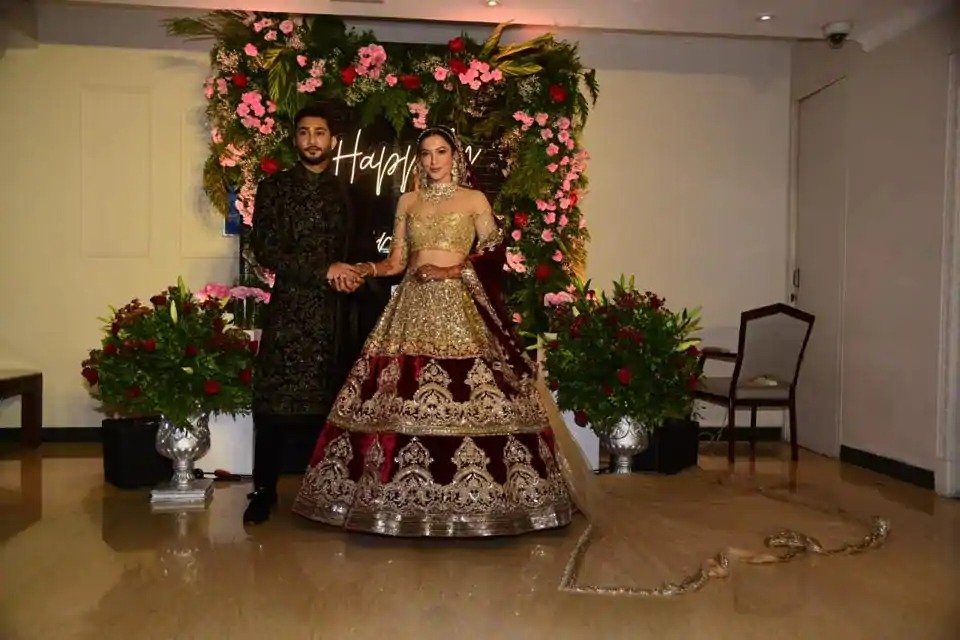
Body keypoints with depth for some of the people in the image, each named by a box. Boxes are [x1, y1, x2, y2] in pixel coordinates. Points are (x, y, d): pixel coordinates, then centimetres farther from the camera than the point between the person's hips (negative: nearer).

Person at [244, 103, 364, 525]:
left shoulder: (343, 193, 17)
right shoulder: (275, 188, 5)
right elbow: (265, 251, -5)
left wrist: (352, 275, -3)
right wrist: (324, 272, -11)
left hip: (336, 312, 3)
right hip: (290, 310, -2)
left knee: (331, 400, 2)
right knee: (274, 402, -2)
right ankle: (264, 490, 11)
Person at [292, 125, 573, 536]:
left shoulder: (475, 200, 9)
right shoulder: (407, 202, 16)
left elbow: (492, 258, 4)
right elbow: (397, 262, 12)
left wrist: (451, 271, -7)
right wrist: (362, 269, -4)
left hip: (460, 308, -2)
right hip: (414, 308, 3)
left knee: (469, 398, -9)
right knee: (400, 399, -5)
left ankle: (470, 498, 2)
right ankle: (404, 495, 3)